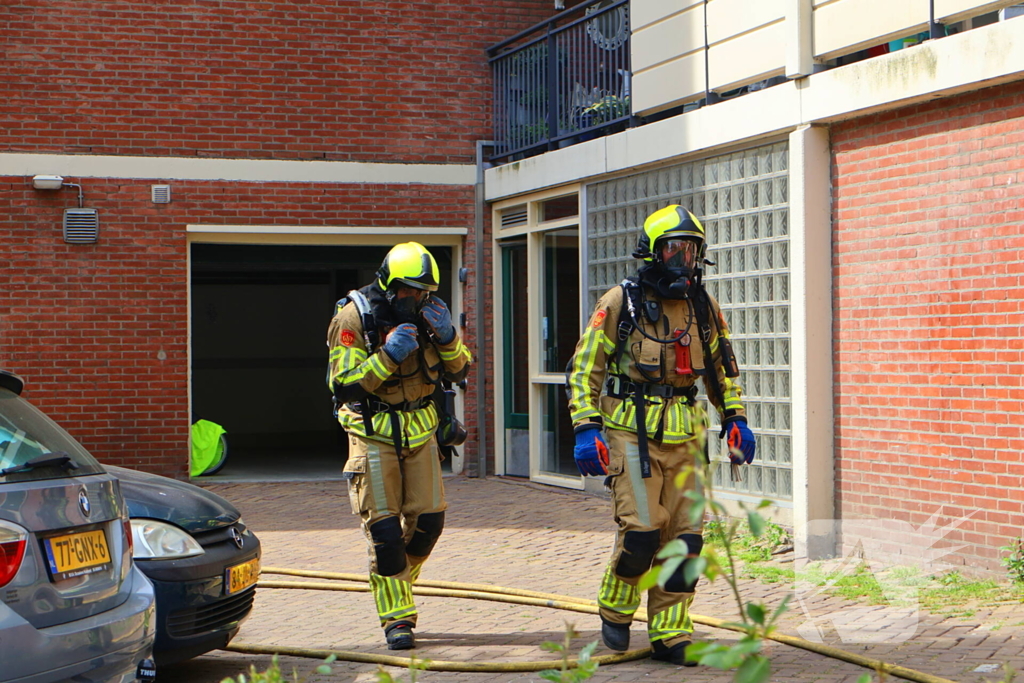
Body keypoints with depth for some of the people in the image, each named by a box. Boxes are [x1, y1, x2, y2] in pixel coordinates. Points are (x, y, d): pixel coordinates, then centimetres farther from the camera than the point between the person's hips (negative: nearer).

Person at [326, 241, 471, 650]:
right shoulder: (353, 318, -13)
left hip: (420, 432, 4)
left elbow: (458, 372, 5)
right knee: (384, 528, -6)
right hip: (373, 433, -4)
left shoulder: (427, 312, 2)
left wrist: (447, 338, -14)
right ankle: (396, 618, 4)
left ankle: (396, 581, 28)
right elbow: (344, 384, -17)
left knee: (428, 520, 0)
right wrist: (388, 356, -28)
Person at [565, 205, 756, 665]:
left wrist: (735, 419, 13)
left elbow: (721, 369, 23)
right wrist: (585, 430, -10)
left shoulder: (703, 307, 11)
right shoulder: (620, 303, -3)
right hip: (633, 433, -5)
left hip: (686, 437, 5)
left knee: (685, 536, 0)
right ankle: (615, 609, 14)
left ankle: (670, 633, 10)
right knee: (641, 530, -12)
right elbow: (584, 368, -2)